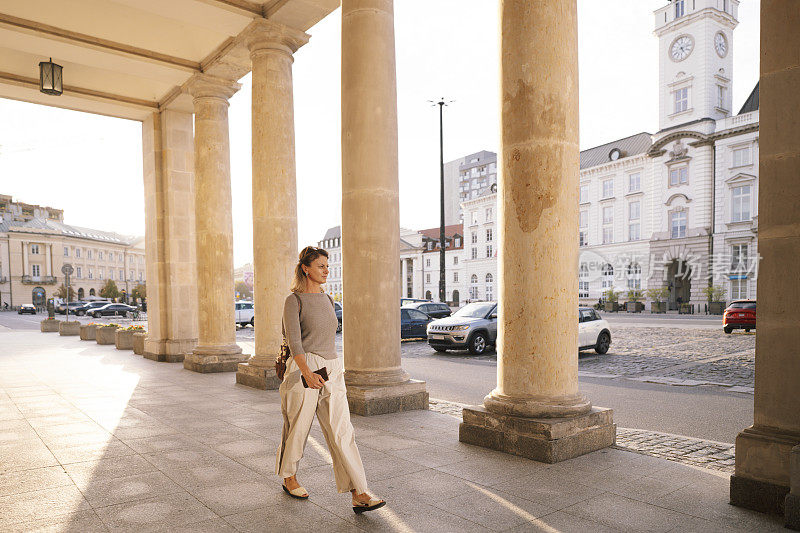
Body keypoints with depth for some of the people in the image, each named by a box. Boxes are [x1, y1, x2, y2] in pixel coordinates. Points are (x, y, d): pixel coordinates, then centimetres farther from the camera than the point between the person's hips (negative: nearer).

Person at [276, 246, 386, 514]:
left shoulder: (327, 299, 13)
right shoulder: (294, 300, -8)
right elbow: (294, 340, -20)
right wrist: (306, 372, -33)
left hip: (331, 371, 5)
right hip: (303, 370, -5)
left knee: (342, 433, 0)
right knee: (298, 429, 11)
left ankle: (359, 495, -1)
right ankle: (289, 478, 36)